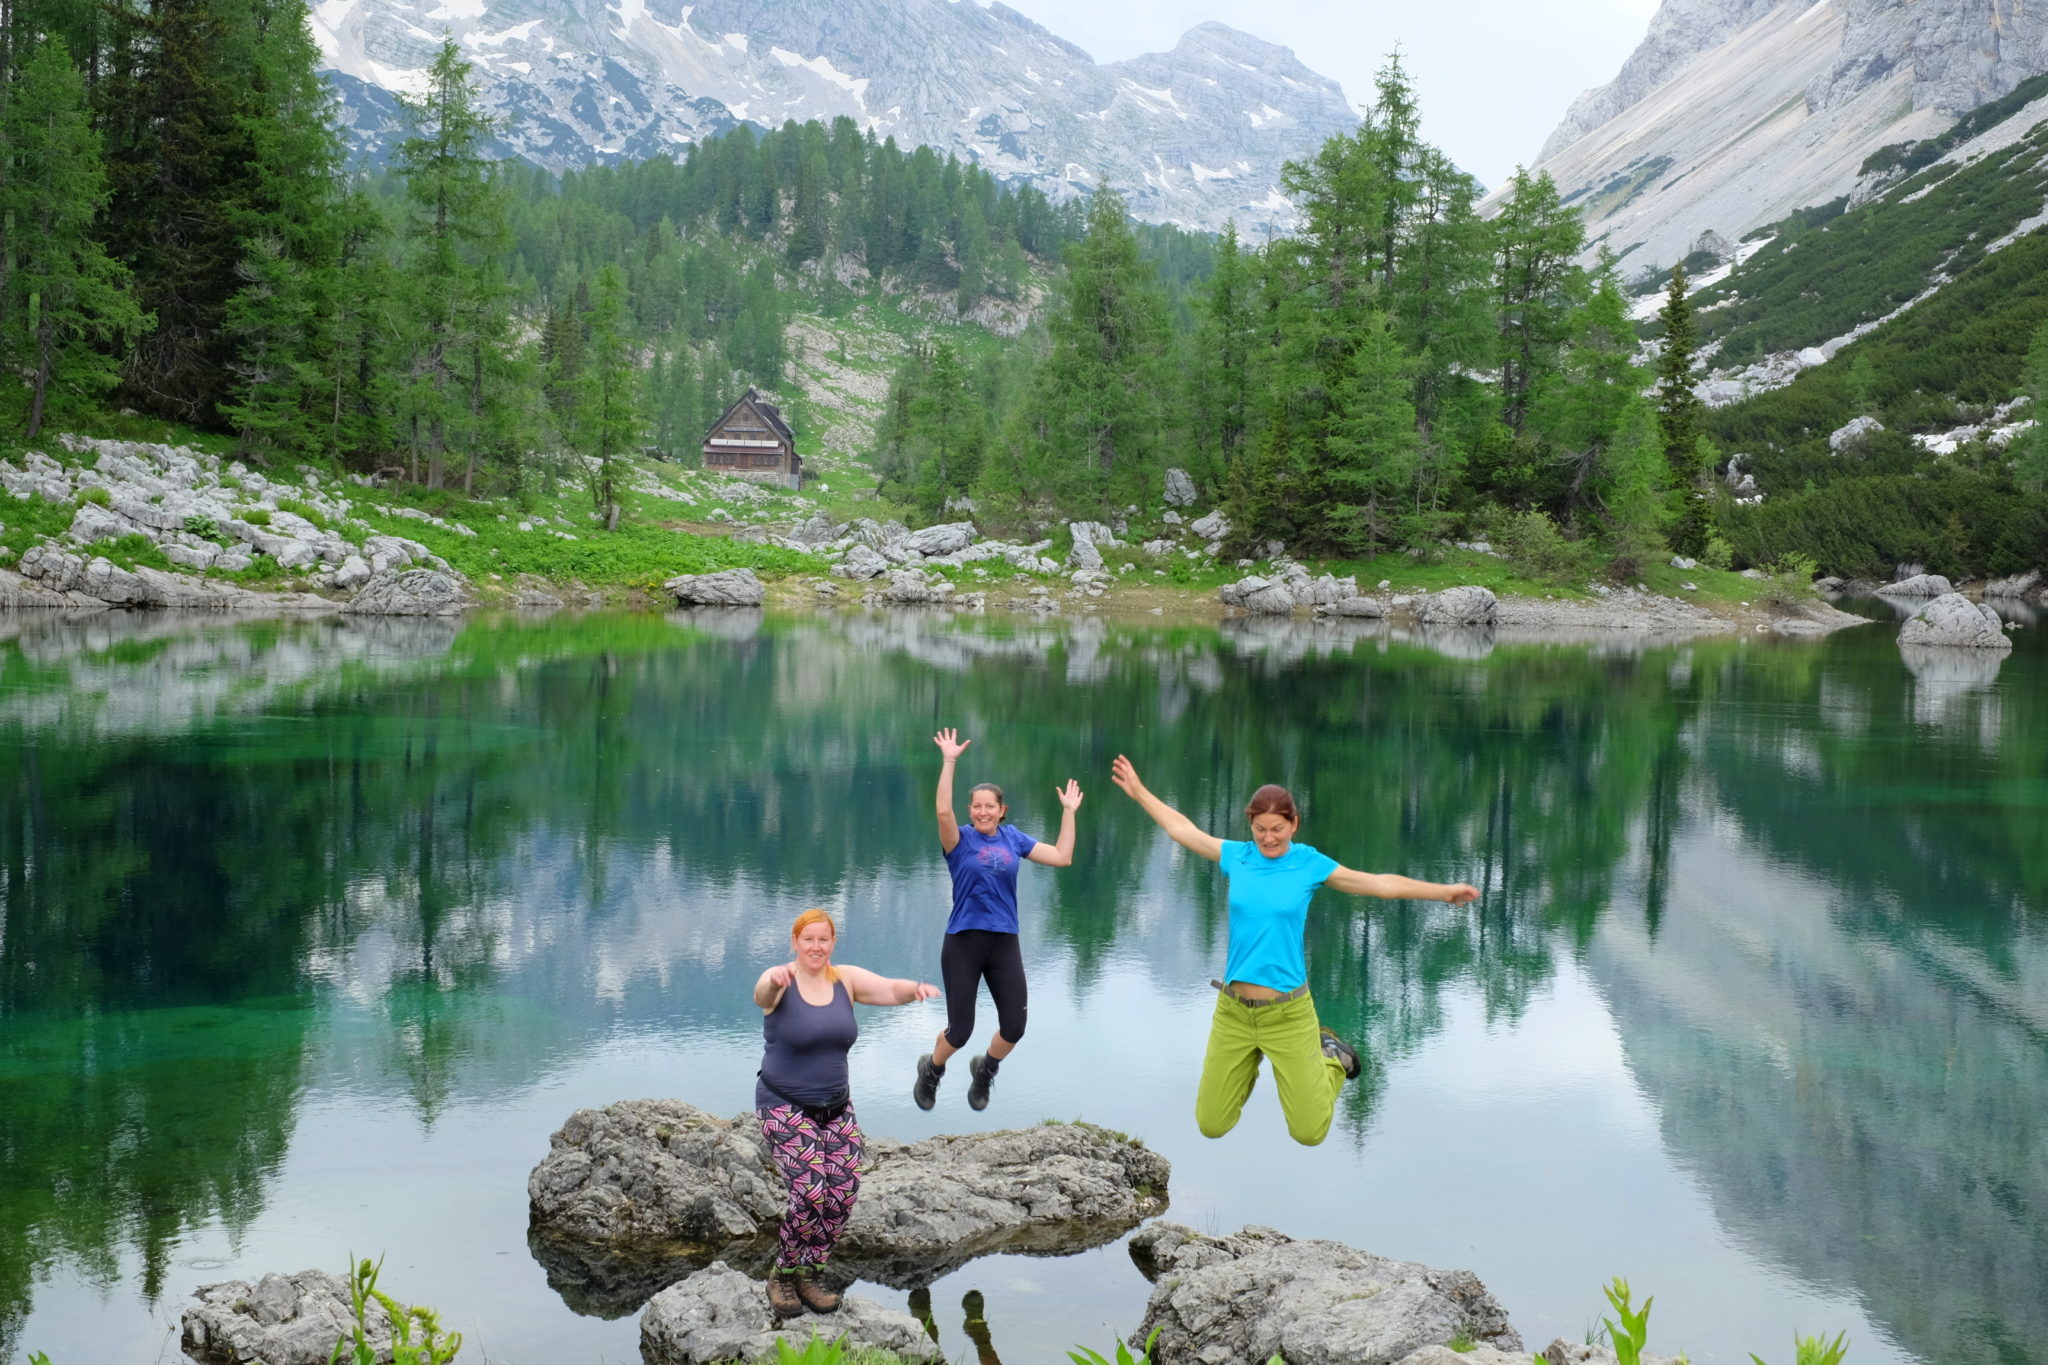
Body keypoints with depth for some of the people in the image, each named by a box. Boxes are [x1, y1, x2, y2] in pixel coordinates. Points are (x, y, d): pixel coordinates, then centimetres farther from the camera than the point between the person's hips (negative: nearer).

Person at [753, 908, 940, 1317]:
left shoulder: (846, 979, -1)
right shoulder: (781, 982, -15)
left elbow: (888, 989, -16)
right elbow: (762, 994, -39)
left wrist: (915, 988, -40)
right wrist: (773, 981, -64)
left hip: (835, 1106, 5)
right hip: (785, 1107, -5)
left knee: (844, 1193, -3)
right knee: (810, 1193, -17)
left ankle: (807, 1276, 17)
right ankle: (782, 1276, 6)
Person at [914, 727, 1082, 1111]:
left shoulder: (1013, 838, 6)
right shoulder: (960, 840, -5)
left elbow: (1062, 857, 7)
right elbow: (943, 811, -25)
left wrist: (1068, 812, 8)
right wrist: (949, 762, -30)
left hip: (1004, 943, 3)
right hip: (963, 943, -3)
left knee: (1014, 1028, 1)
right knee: (960, 1032, -2)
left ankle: (984, 1070, 34)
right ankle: (930, 1070, 32)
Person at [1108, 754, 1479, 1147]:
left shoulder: (1309, 864, -3)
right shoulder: (1236, 855, 2)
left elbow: (1379, 883, -1)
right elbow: (1182, 829, 15)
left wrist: (1444, 891, -3)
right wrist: (1139, 792, 23)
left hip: (1288, 1011, -2)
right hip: (1233, 1010, 2)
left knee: (1309, 1134, 1)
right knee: (1211, 1126, 9)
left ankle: (1331, 1059, 30)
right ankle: (1250, 1061, 36)